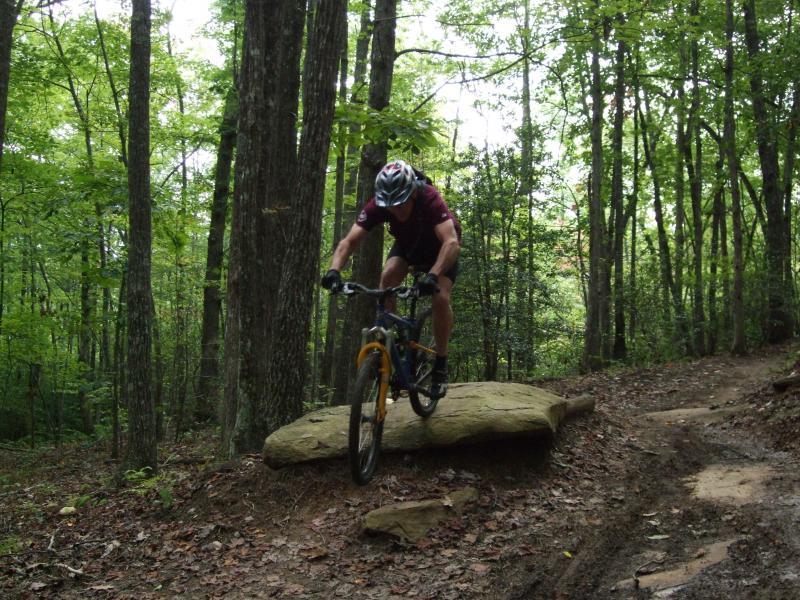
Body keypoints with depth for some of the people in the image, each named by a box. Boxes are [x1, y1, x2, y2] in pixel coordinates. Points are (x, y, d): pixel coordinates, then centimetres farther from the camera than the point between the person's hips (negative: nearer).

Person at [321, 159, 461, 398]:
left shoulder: (430, 199, -40)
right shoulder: (378, 205, -30)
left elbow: (451, 242, -50)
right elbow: (349, 241, -32)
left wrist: (432, 275, -65)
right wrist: (334, 270, -51)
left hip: (440, 248, -3)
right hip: (407, 245, 3)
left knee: (440, 299, -23)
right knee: (387, 278, -26)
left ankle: (440, 365, -6)